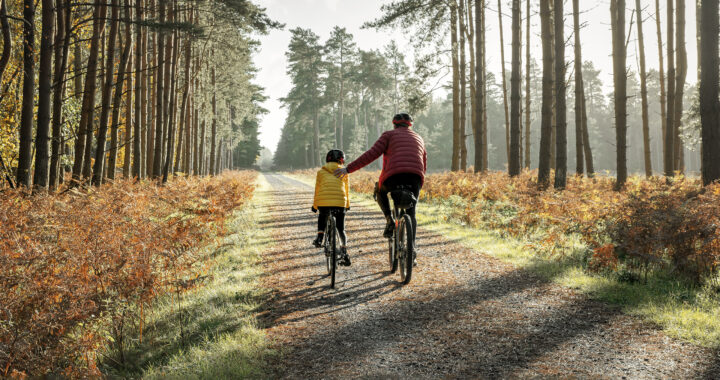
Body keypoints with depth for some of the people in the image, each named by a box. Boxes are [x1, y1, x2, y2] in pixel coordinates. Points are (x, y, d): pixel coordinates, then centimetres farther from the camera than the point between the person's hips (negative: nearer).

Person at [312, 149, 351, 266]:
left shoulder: (321, 171, 17)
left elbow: (317, 189, 19)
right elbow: (347, 189, 23)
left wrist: (314, 205, 29)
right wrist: (347, 204, 37)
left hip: (323, 201, 0)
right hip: (340, 202, 0)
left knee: (322, 217, 33)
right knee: (341, 229, 12)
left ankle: (320, 236, 9)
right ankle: (344, 253, 1)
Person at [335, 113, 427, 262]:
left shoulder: (389, 135, 15)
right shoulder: (419, 139, 30)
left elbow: (371, 154, 2)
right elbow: (424, 167, 31)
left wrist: (348, 169, 3)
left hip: (394, 175, -3)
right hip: (415, 179, 3)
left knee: (380, 191, 31)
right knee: (410, 214, 16)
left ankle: (390, 220, 9)